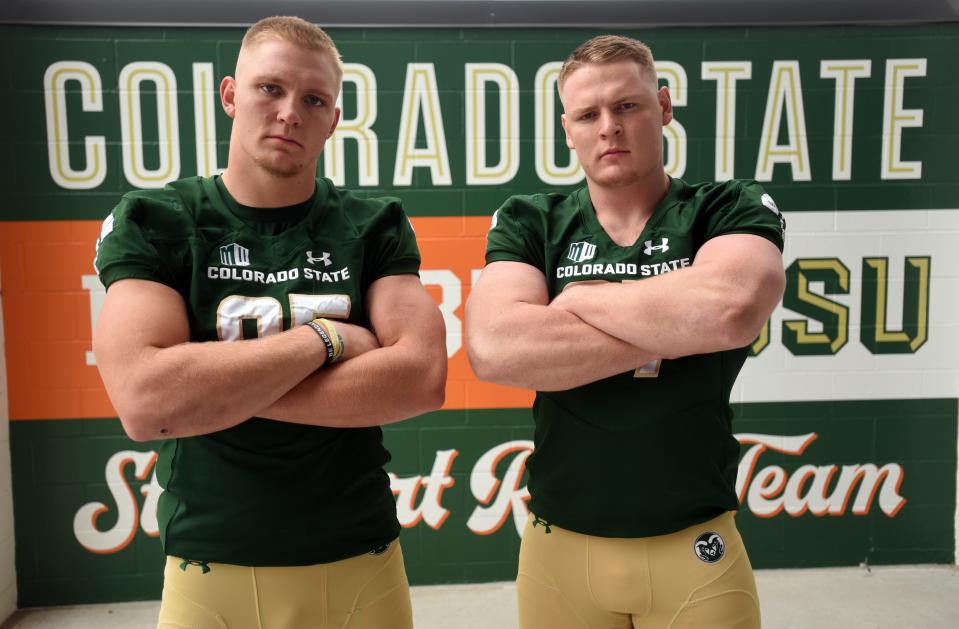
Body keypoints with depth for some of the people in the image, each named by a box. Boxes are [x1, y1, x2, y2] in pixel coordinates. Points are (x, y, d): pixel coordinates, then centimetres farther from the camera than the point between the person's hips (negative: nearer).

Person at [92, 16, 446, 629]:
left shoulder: (375, 226, -2)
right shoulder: (151, 222, -5)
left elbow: (423, 377, -17)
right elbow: (143, 403, -19)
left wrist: (209, 388, -17)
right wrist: (326, 338, -16)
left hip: (359, 564, 1)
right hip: (208, 575, 0)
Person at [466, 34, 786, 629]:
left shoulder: (734, 210, -4)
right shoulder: (529, 223, -2)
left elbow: (731, 309, -26)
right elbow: (493, 349, -20)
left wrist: (578, 298, -13)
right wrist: (674, 328, -17)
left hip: (695, 549, -1)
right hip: (558, 544, 2)